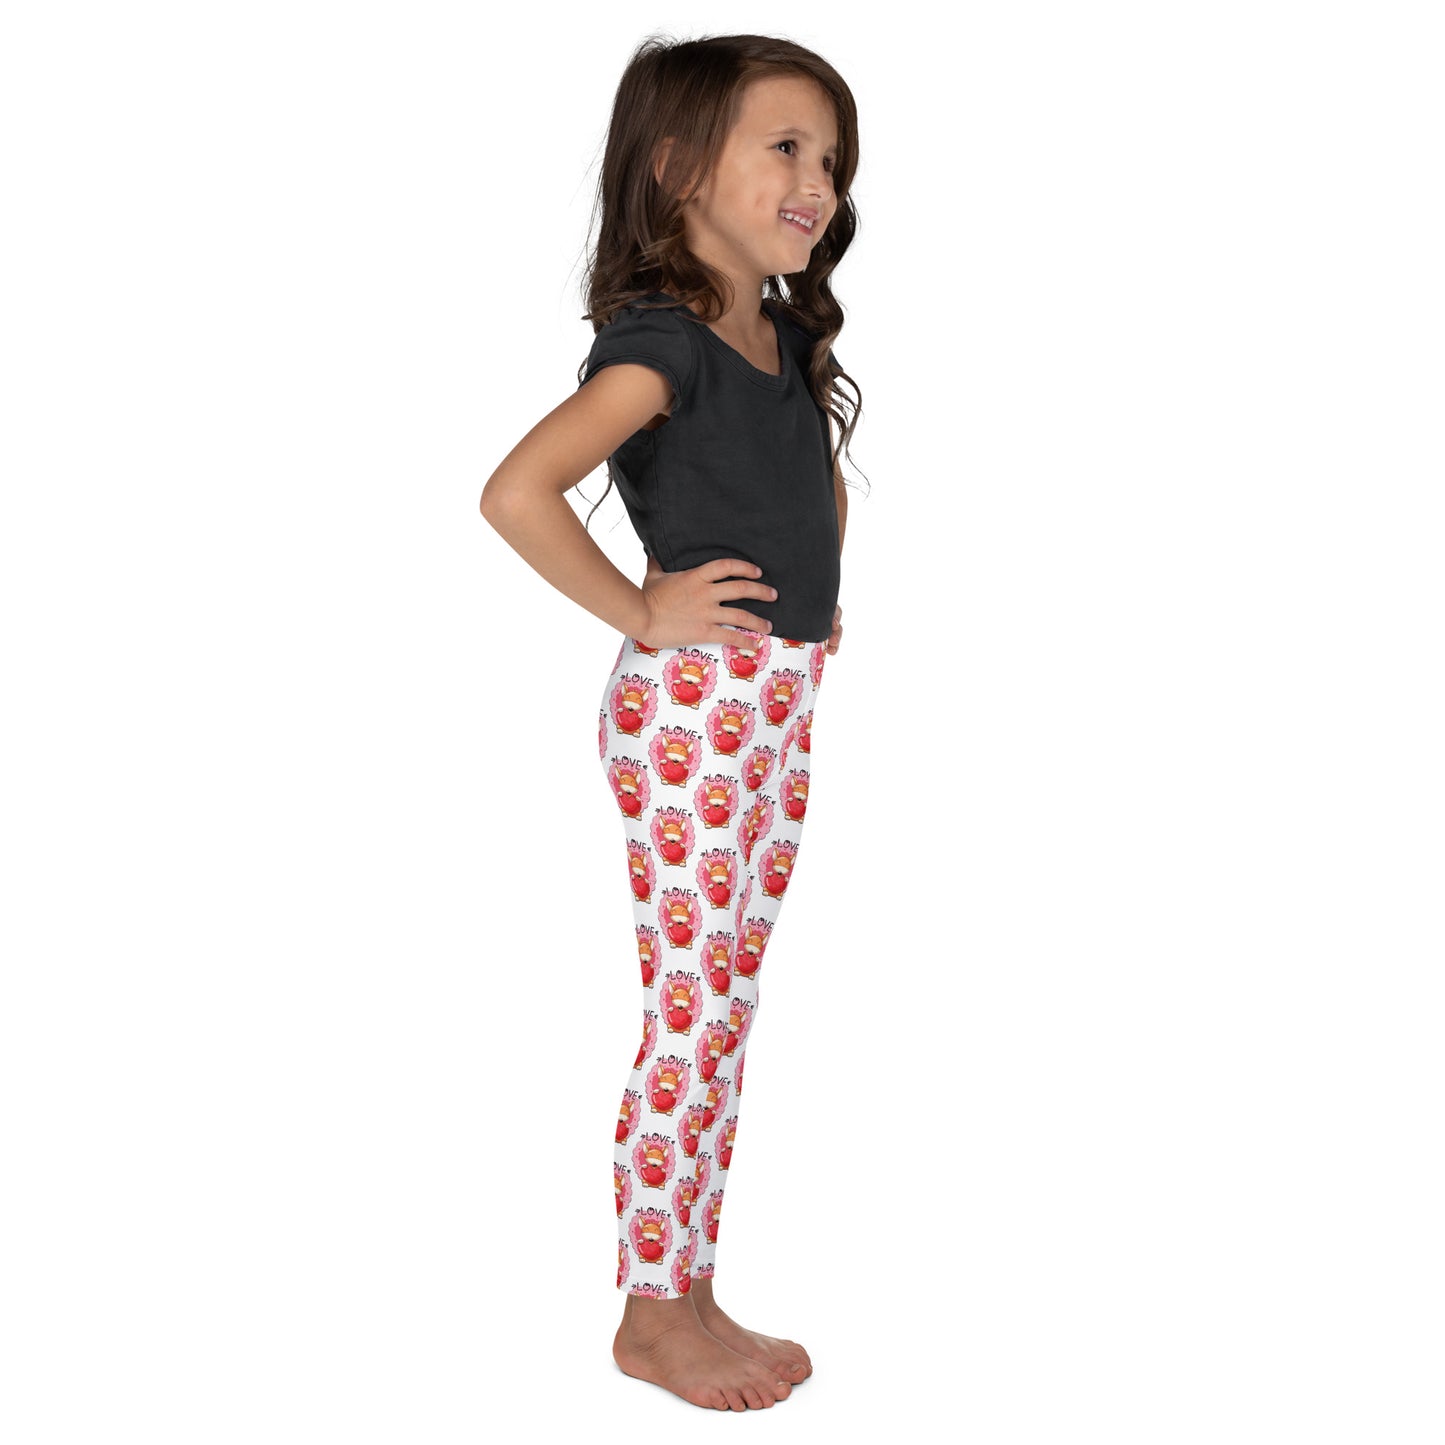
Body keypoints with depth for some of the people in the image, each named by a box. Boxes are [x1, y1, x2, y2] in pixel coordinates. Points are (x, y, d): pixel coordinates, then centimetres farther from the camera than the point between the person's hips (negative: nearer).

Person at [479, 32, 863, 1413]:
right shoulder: (660, 343, -15)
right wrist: (640, 611, -18)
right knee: (690, 1016, -2)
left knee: (728, 1011, 13)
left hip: (780, 703, 8)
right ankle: (650, 1315, 13)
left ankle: (692, 1295, 24)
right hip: (690, 709, -8)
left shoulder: (787, 337, 11)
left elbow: (824, 482, 31)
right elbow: (516, 490, -28)